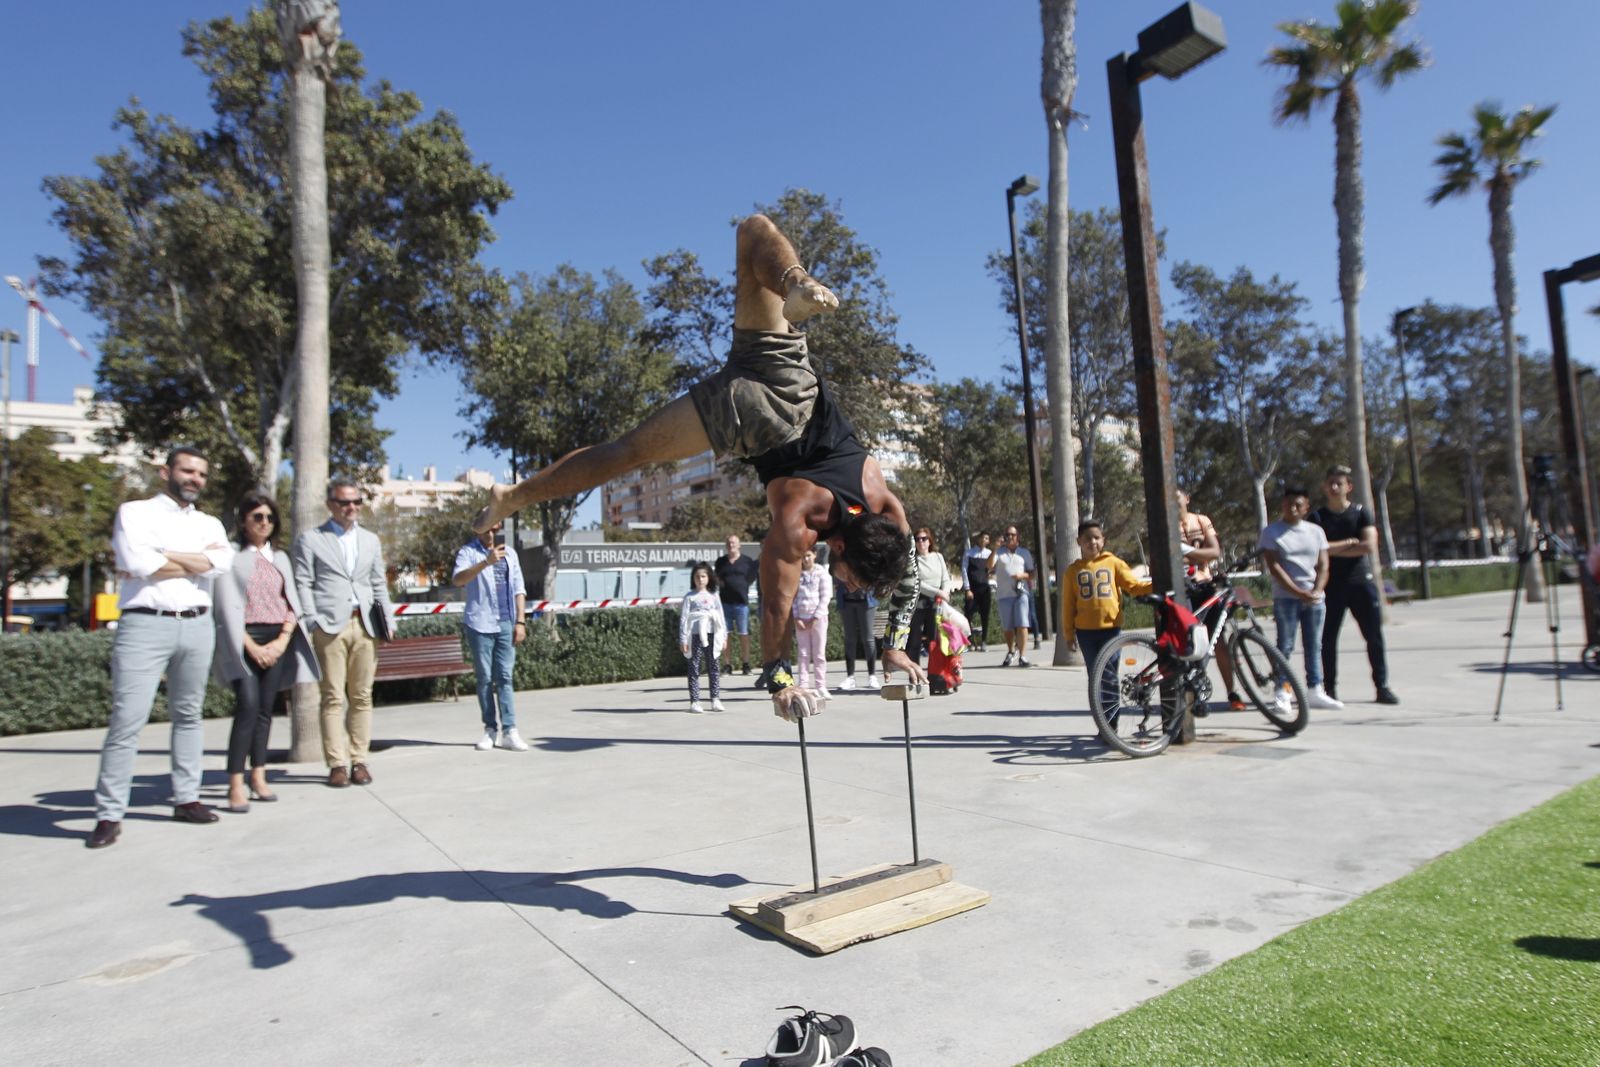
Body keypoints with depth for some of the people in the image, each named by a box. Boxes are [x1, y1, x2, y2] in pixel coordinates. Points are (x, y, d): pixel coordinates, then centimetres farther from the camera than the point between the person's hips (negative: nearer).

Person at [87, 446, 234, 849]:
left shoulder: (209, 523, 16)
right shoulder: (135, 512, 6)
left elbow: (221, 562, -5)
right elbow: (136, 562, -12)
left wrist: (161, 558, -9)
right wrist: (195, 561, -2)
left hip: (197, 626, 4)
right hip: (145, 625, -4)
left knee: (188, 716, 10)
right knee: (127, 720, -6)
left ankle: (186, 799, 18)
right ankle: (109, 814, 1)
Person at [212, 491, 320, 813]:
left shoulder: (280, 557, 16)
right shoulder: (231, 556, 0)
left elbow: (292, 602, 11)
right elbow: (227, 606, -6)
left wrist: (283, 640, -4)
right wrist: (252, 647, -12)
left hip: (278, 641, 5)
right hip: (244, 640, -5)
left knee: (266, 709, 5)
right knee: (248, 706, -15)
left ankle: (258, 777, 11)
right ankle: (236, 786, -12)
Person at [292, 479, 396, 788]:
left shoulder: (371, 540, 19)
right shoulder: (310, 539, 8)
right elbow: (303, 584, 2)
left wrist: (387, 620, 9)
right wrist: (312, 622, -8)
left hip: (365, 625, 3)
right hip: (330, 626, -3)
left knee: (362, 696, 4)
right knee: (333, 697, -2)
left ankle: (359, 760, 10)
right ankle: (337, 764, 2)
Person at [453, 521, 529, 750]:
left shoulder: (509, 554, 15)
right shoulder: (468, 552, 2)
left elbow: (519, 590, 15)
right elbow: (457, 579, -18)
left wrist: (520, 621, 6)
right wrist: (486, 562, -28)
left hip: (506, 624, 3)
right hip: (479, 624, -3)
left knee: (504, 677, 0)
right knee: (485, 678, 2)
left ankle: (509, 731, -2)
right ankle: (490, 729, 10)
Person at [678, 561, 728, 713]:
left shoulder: (713, 596, 10)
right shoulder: (690, 597, 2)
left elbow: (721, 616, 12)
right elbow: (683, 618, -1)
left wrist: (724, 636, 9)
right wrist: (683, 639, -6)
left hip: (711, 635, 3)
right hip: (695, 636, -3)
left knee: (713, 667, 5)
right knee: (694, 668, 0)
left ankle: (715, 699, 11)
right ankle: (694, 701, 2)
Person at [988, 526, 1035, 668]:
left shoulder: (1024, 553, 14)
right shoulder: (999, 553, 9)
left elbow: (1032, 574, 13)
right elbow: (989, 566, -9)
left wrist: (1023, 575, -8)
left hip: (1021, 593, 0)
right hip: (1004, 594, 0)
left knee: (1022, 625, -12)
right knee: (1007, 627, 9)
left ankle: (1022, 656, -11)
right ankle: (1010, 651, 32)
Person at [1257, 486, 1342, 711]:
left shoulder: (1316, 531, 12)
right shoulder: (1271, 532, -1)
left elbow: (1323, 565, 7)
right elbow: (1274, 567, -8)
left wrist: (1316, 591, -11)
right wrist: (1299, 593, -15)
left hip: (1315, 598, 4)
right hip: (1285, 597, -4)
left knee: (1314, 646, 8)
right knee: (1285, 646, -3)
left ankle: (1315, 691, 15)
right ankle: (1282, 692, 0)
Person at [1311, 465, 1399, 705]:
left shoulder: (1361, 513, 5)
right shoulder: (1317, 517, 3)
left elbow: (1369, 545, -9)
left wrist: (1334, 549, -10)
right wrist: (1349, 543, -10)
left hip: (1361, 582, 1)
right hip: (1331, 585, -1)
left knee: (1374, 636, 2)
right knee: (1328, 639, 2)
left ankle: (1382, 687, 11)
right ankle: (1330, 688, 9)